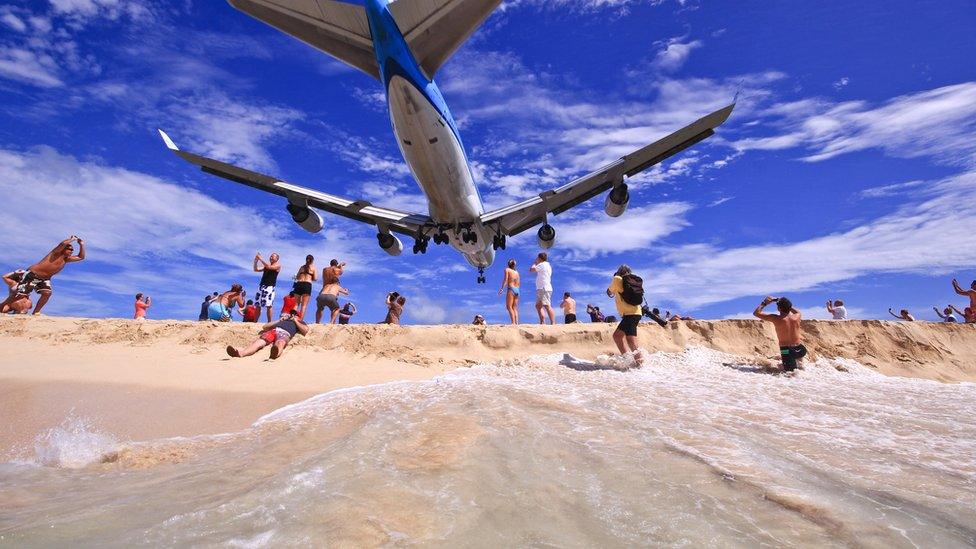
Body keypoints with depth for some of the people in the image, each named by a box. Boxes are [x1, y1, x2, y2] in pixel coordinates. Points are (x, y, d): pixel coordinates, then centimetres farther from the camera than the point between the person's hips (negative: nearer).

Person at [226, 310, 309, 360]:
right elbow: (264, 327, 36)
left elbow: (305, 331, 11)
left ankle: (275, 353, -78)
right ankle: (241, 353, -58)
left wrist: (295, 321, 18)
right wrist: (278, 321, 28)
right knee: (259, 341, -30)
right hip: (272, 331, 4)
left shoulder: (299, 322, 36)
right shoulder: (282, 320, 46)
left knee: (280, 343, -42)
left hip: (285, 333, -4)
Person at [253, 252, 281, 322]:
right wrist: (255, 261, 5)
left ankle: (269, 322, -11)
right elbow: (256, 270, 20)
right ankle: (255, 321, 9)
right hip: (261, 286, 7)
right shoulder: (266, 265, 21)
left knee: (269, 305, -13)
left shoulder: (278, 265, 2)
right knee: (257, 305, 5)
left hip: (270, 287, -7)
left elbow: (269, 267, -16)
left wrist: (261, 259, -12)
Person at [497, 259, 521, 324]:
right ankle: (516, 323, -3)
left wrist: (502, 288, -13)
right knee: (515, 308, 7)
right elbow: (519, 284, 16)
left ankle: (513, 323, -19)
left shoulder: (507, 269, 4)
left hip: (511, 289, -6)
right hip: (517, 290, 6)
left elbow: (505, 280, -8)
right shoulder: (517, 272, 19)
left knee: (509, 307, -8)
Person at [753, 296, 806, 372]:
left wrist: (764, 303, 3)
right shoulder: (797, 316, -3)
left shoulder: (776, 319, -16)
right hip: (799, 350, 6)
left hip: (786, 350, -6)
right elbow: (797, 311, 25)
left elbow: (756, 313, -8)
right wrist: (784, 303, 22)